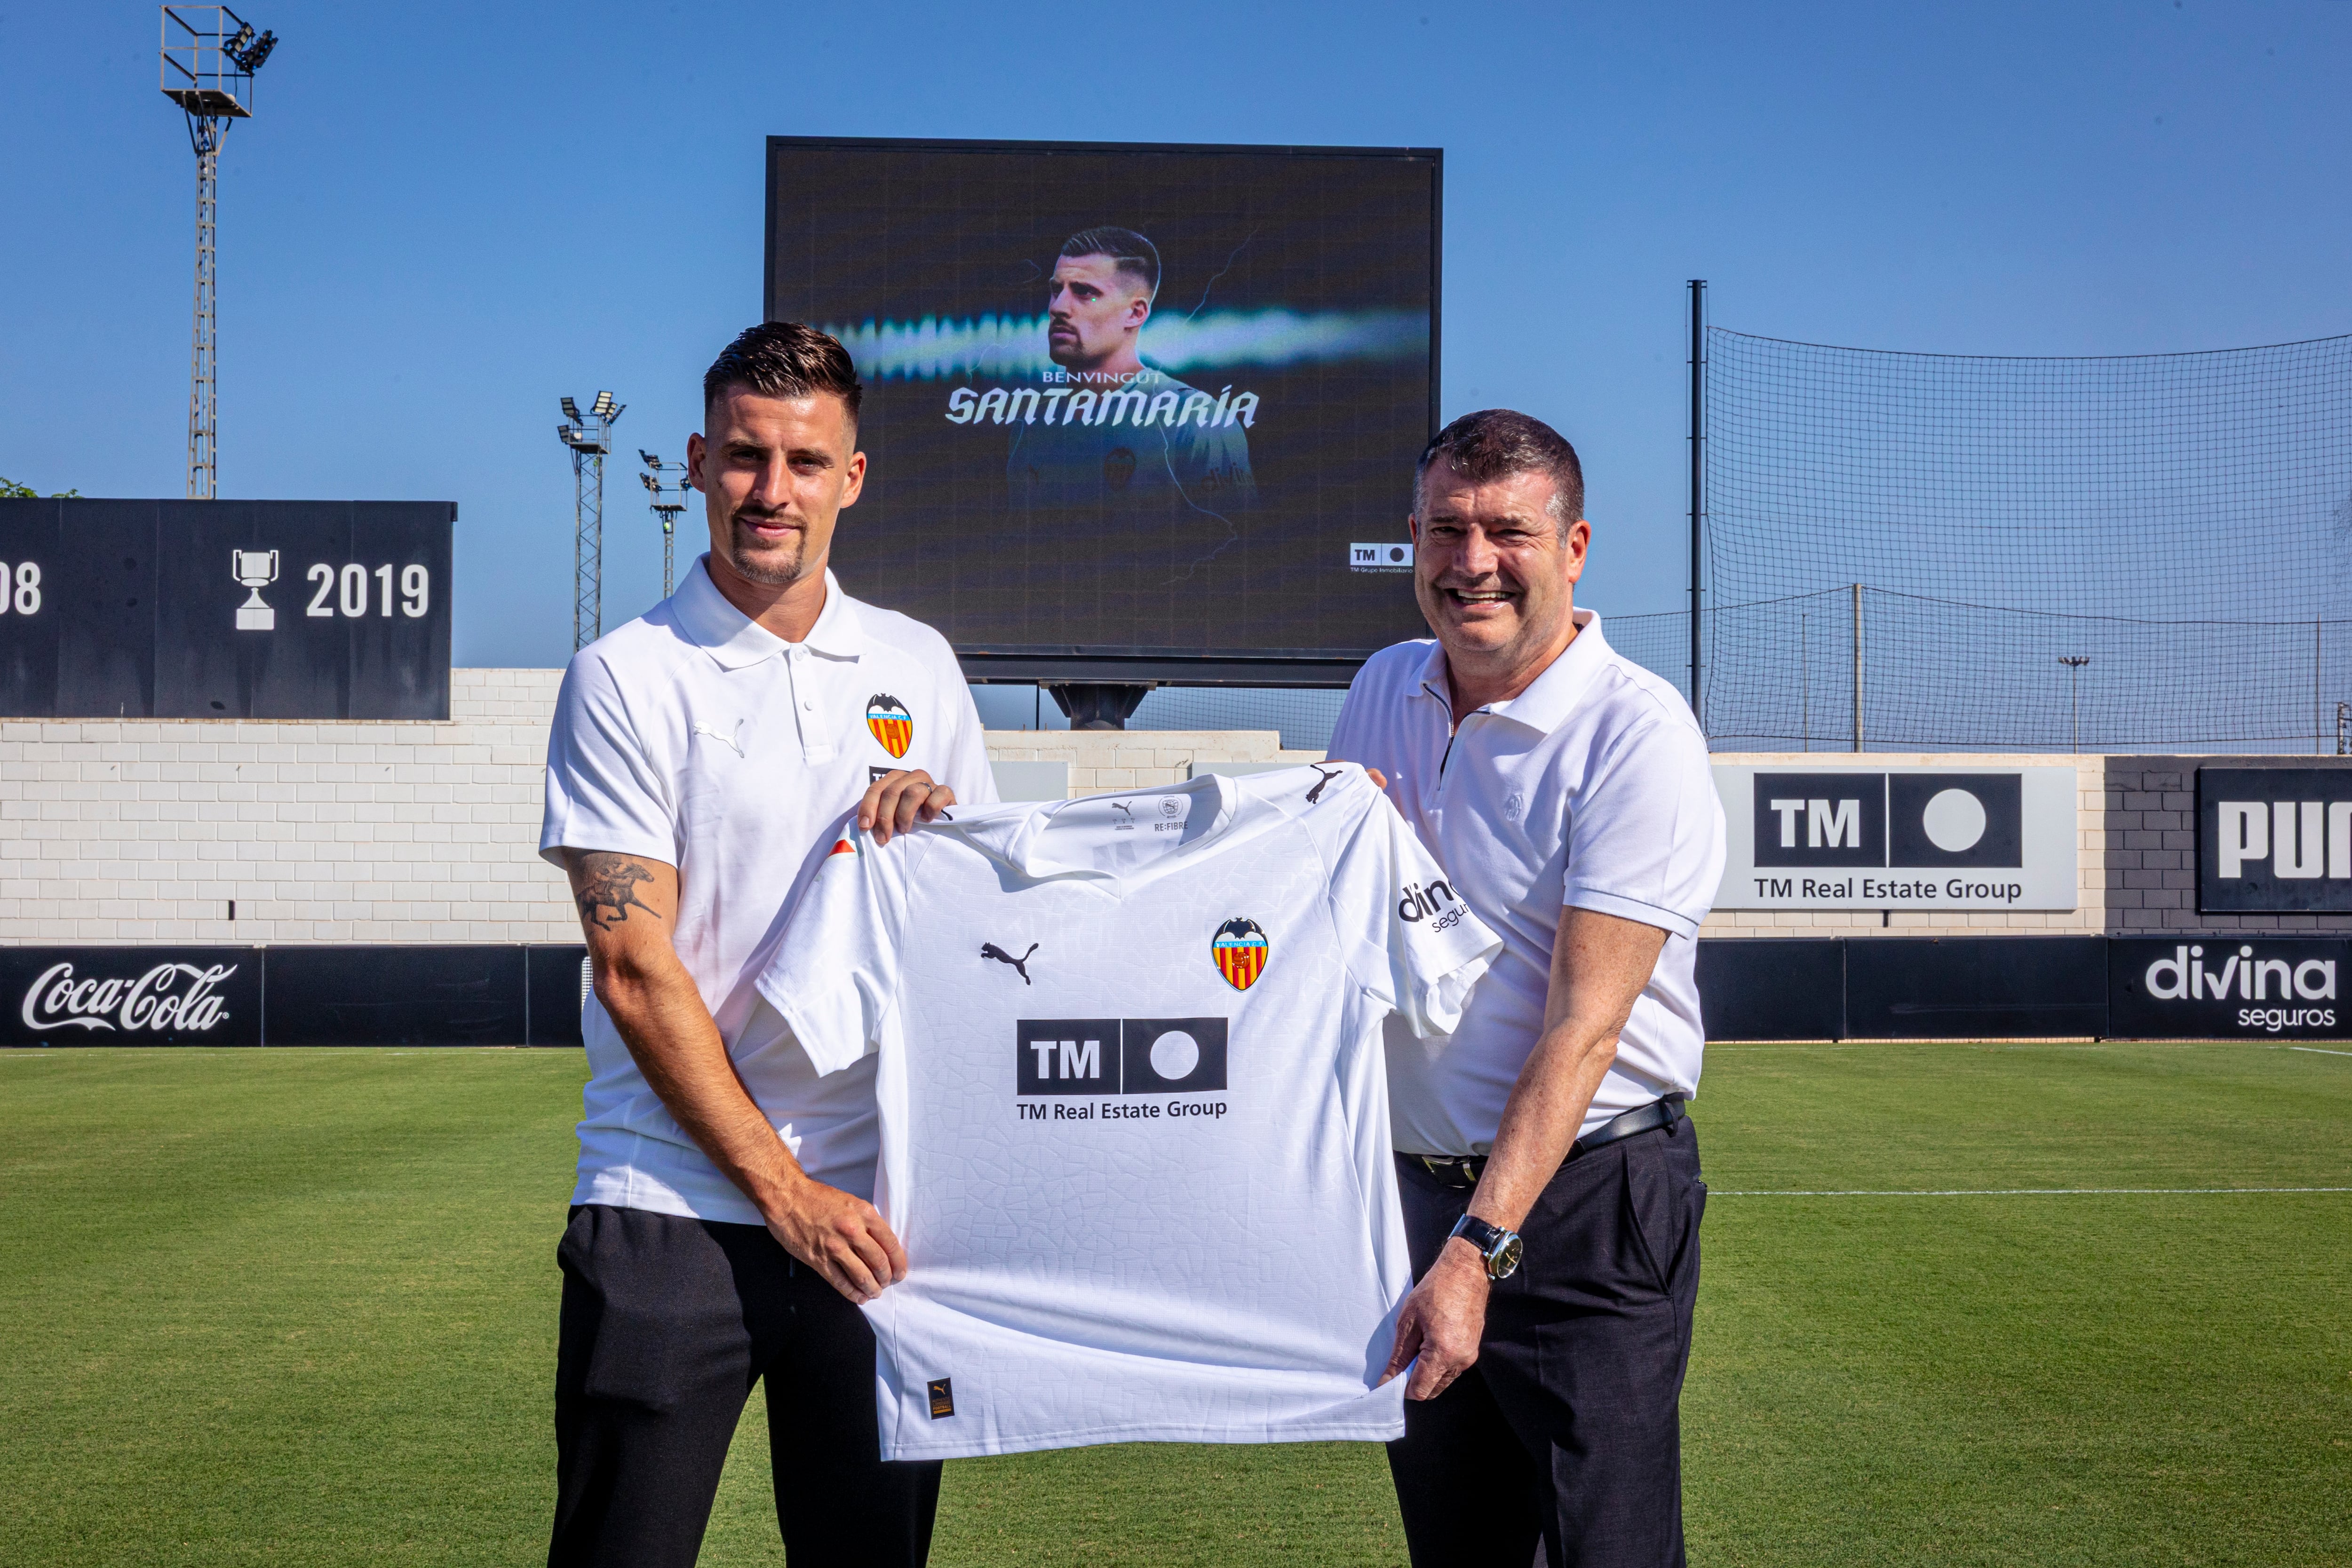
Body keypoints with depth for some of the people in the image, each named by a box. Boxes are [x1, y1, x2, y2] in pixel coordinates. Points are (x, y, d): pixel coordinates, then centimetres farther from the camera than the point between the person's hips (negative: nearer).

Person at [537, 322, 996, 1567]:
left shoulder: (919, 667, 12)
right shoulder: (624, 676, -1)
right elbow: (637, 969, -7)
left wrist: (940, 818, -3)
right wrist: (783, 1189, -11)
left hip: (869, 1209, 4)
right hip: (670, 1210, -3)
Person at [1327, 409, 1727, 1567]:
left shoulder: (1637, 734, -15)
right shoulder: (1382, 694, 7)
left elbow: (1583, 1027, -20)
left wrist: (1479, 1251, -26)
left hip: (1586, 1199, -6)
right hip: (1413, 1186, 6)